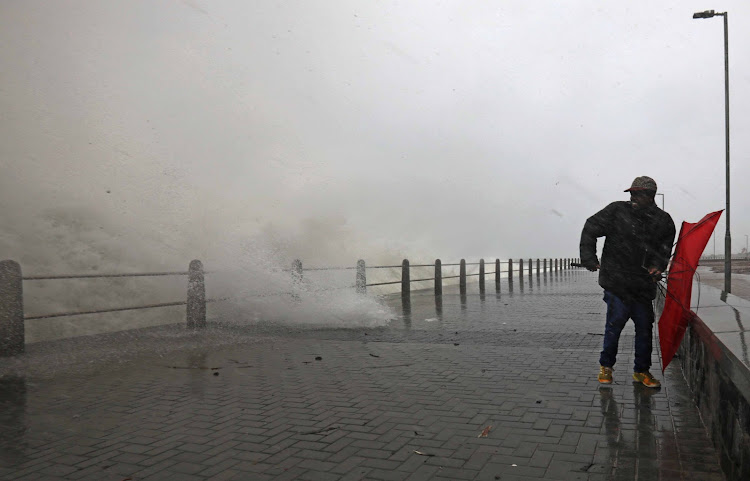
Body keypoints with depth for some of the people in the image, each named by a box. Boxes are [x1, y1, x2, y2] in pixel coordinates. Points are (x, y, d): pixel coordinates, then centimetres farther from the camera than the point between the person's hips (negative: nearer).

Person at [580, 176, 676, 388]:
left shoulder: (663, 221, 6)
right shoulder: (617, 210, -2)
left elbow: (665, 249, 12)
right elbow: (591, 228, 1)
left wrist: (658, 266, -9)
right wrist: (589, 257, -4)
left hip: (643, 284, 3)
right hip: (616, 281, -3)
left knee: (645, 326, 6)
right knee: (615, 322, -4)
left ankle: (641, 370, 23)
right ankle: (606, 366, 15)